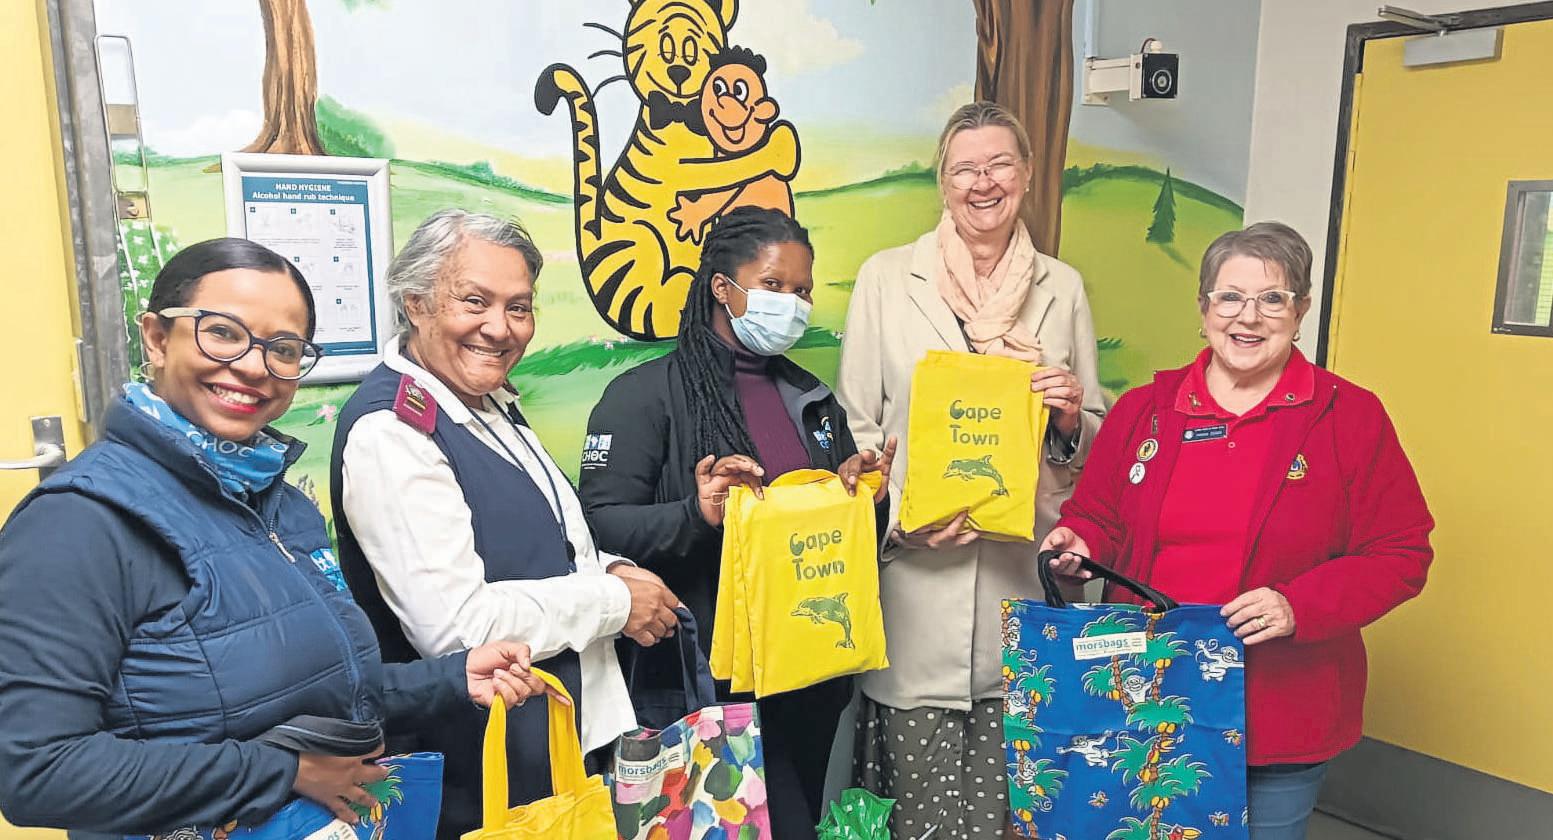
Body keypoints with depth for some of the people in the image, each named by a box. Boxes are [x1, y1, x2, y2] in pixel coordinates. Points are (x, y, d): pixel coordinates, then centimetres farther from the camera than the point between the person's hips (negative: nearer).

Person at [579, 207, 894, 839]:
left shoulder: (812, 397, 12)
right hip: (709, 680, -6)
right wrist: (697, 514, -30)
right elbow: (602, 525, -15)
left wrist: (861, 492, -3)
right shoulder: (645, 395, -7)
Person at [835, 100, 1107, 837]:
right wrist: (900, 513, -13)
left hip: (1023, 576, 2)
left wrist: (1069, 419, -8)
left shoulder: (1062, 288, 9)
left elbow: (1091, 441, 15)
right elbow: (855, 425, 2)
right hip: (917, 578, -2)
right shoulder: (886, 278, 2)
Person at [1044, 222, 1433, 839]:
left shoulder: (1351, 418, -4)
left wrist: (1301, 606, -19)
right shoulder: (1143, 410, 2)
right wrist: (1079, 545, -12)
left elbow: (1401, 554, -4)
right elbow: (1098, 516, 11)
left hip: (1283, 713, -2)